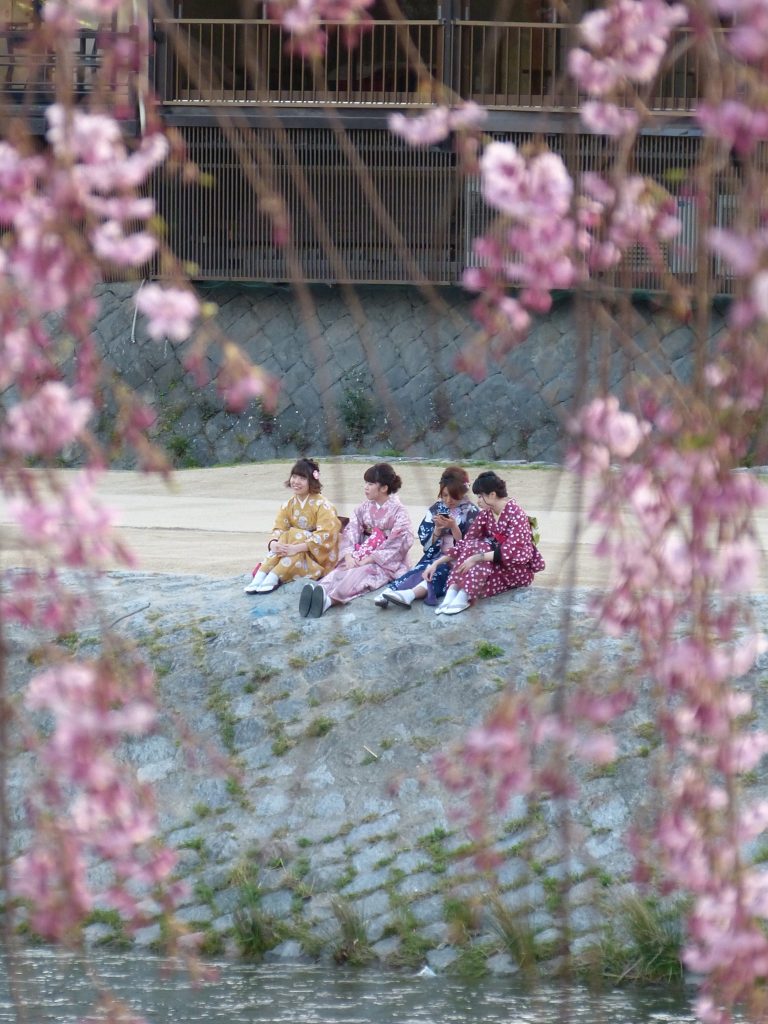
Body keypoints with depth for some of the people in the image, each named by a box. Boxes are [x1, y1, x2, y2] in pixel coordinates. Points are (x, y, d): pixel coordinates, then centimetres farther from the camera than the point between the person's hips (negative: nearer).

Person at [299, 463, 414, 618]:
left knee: (362, 573, -36)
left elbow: (398, 542, -12)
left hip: (387, 563, -5)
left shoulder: (397, 510, -2)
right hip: (362, 557, 5)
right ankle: (319, 590, -59)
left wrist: (371, 559, -19)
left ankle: (330, 599, -63)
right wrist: (349, 556, -15)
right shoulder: (364, 508, 14)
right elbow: (350, 531, 4)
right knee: (339, 572, -27)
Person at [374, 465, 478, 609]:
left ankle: (410, 594, -63)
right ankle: (388, 593, -57)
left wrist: (453, 527, -19)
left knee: (439, 572, -36)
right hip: (435, 557, 3)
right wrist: (437, 529, -12)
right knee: (419, 571, -30)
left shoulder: (471, 512, 0)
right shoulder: (436, 509, 8)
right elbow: (426, 543, 6)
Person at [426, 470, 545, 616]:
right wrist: (437, 563, -5)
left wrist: (478, 558, -33)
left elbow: (512, 551, -28)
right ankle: (452, 592, -34)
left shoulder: (515, 514, -18)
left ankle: (463, 597, -38)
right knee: (471, 548, -19)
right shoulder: (485, 514, 3)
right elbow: (466, 543, 4)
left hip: (519, 570, -6)